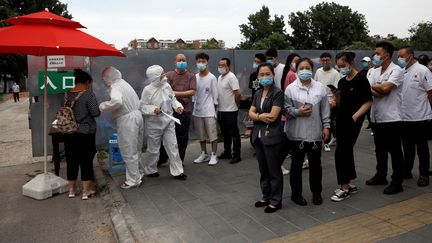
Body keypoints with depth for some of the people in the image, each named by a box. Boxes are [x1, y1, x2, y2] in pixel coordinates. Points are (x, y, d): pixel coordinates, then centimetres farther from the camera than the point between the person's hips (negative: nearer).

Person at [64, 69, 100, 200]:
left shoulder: (67, 94, 4)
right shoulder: (88, 94, -13)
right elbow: (95, 113, -16)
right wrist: (99, 111, 4)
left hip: (69, 133, 5)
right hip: (85, 133, -5)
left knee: (71, 160, 14)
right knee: (86, 161, 4)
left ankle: (72, 189, 25)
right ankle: (86, 191, 10)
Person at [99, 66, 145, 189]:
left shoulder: (114, 87, -12)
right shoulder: (124, 83, 17)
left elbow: (117, 101, -33)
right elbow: (137, 101, 19)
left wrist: (103, 106, -18)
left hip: (127, 120, -10)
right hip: (137, 115, 10)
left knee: (129, 152, 1)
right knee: (136, 149, 21)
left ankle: (133, 180, 10)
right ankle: (139, 173, 33)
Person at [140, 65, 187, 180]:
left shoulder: (167, 86, 0)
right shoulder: (148, 90, -15)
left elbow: (173, 99, 12)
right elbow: (142, 106, -11)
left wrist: (178, 106, -6)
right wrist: (153, 109, -26)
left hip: (168, 123, 5)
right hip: (154, 124, -5)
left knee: (173, 146, 6)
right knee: (153, 149, 9)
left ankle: (177, 171, 16)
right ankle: (150, 170, 32)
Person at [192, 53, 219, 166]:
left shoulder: (212, 78, -4)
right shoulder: (195, 77, 7)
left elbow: (215, 96, -3)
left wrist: (213, 109, -3)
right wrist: (194, 107, 7)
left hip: (209, 111, -4)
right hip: (197, 111, 5)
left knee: (212, 135, -1)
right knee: (201, 135, 13)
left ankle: (213, 155, 10)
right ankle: (204, 154, 25)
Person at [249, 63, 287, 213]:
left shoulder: (278, 93, -9)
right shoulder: (257, 94, 12)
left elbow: (273, 116, -17)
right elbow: (251, 113, 5)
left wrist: (258, 115, -5)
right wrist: (261, 117, -13)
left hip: (272, 137, -7)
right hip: (258, 136, 7)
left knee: (274, 170, 4)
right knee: (263, 169, 15)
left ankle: (276, 200, 16)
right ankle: (266, 197, 29)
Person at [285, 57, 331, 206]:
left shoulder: (320, 87, 5)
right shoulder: (290, 88, -3)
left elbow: (325, 109, 7)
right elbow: (286, 109, -2)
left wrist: (326, 126, 4)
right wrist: (297, 112, -18)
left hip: (315, 133, 2)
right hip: (297, 133, -2)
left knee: (315, 164, 13)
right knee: (296, 164, 8)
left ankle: (316, 192, 30)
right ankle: (296, 193, 22)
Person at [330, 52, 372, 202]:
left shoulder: (361, 79, -9)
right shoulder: (342, 81, 12)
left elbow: (368, 102, -12)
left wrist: (355, 116, -21)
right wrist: (335, 100, -4)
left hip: (353, 121, -7)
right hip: (341, 119, 8)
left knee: (341, 152, -10)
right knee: (347, 152, 12)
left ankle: (344, 189, 1)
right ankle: (351, 184, 25)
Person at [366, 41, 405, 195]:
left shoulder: (396, 70, -10)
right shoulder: (375, 71, 11)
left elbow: (385, 88, -23)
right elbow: (369, 91, 0)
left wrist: (372, 87, -8)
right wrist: (379, 91, -20)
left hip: (391, 118, -7)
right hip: (376, 117, 7)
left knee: (395, 151, 2)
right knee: (380, 149, 17)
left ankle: (397, 182, 11)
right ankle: (381, 176, 31)